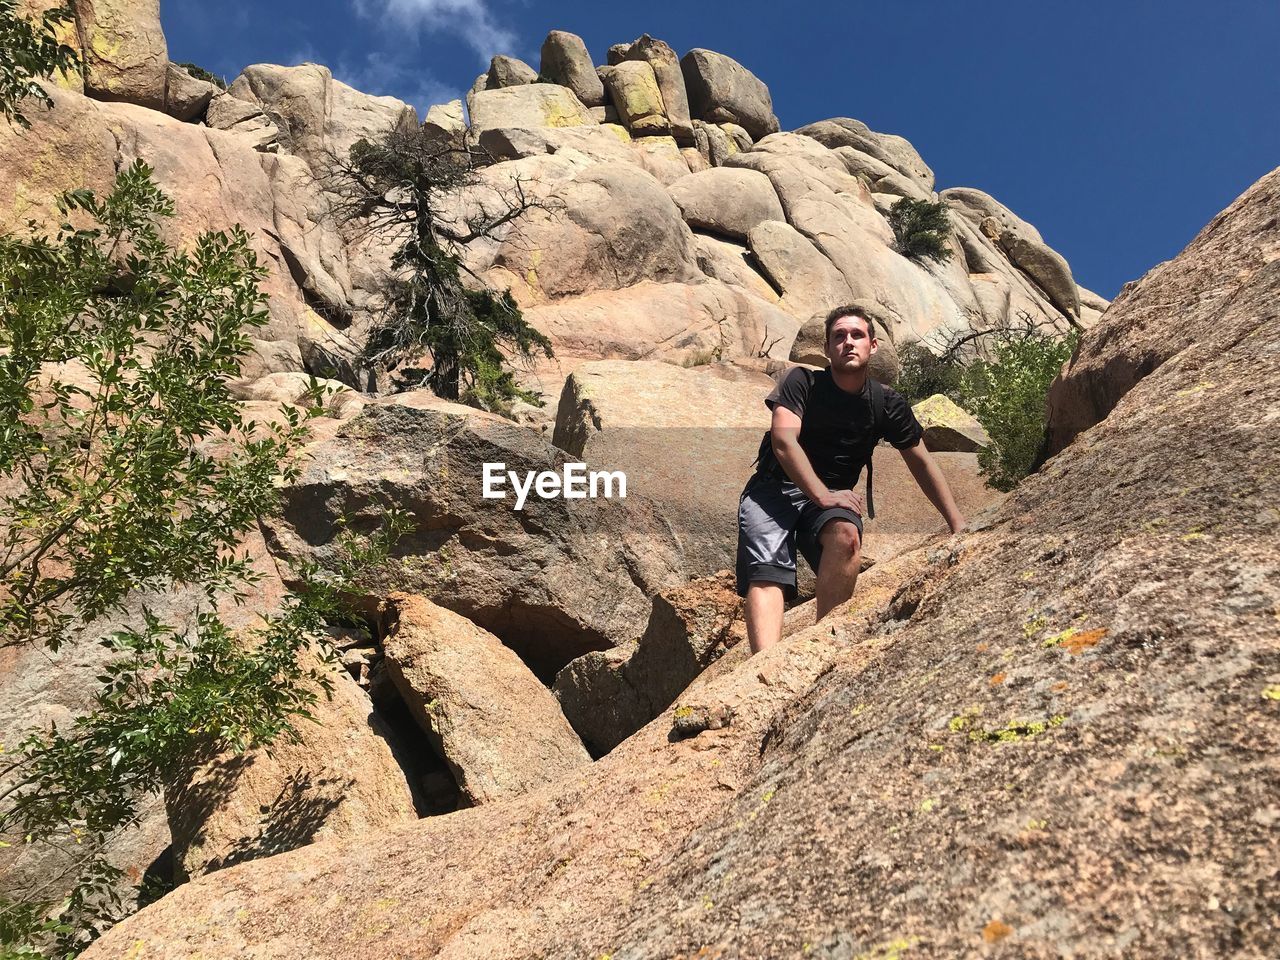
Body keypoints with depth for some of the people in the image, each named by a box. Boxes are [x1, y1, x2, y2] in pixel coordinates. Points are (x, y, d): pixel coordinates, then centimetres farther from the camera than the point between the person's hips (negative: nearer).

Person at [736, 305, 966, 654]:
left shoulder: (888, 404, 9)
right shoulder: (802, 382, -1)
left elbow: (921, 462, 16)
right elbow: (783, 440, -14)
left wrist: (957, 523, 9)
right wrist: (822, 494, -25)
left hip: (833, 496, 2)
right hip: (774, 489, -2)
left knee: (846, 535, -35)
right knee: (766, 573, -29)